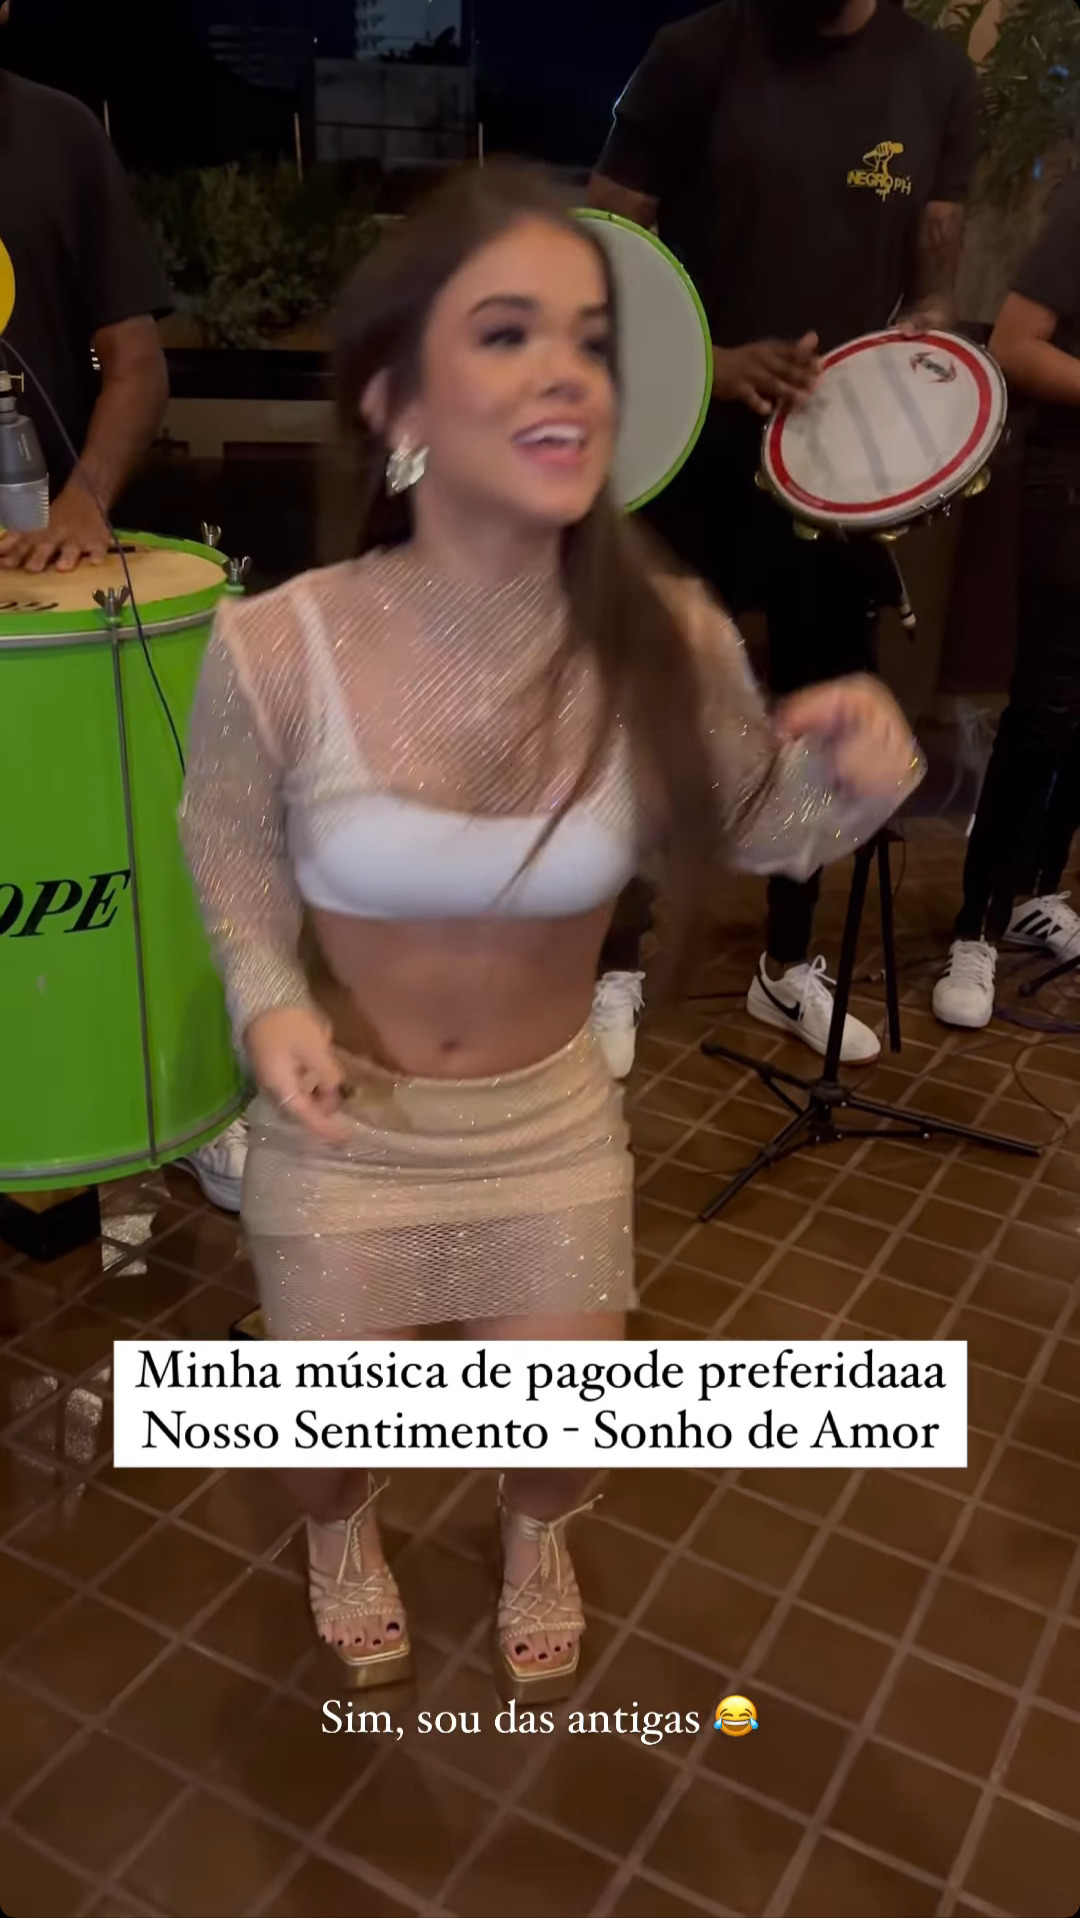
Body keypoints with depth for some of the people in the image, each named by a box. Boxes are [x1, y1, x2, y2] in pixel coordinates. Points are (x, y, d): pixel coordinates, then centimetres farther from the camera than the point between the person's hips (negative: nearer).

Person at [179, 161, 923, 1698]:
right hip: (343, 1124, -1)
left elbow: (757, 829, -4)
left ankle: (535, 1535, 61)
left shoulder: (669, 644, -23)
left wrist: (857, 778, -26)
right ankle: (344, 1532, 62)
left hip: (553, 1115, 1)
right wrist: (267, 1000, -22)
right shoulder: (277, 652, -26)